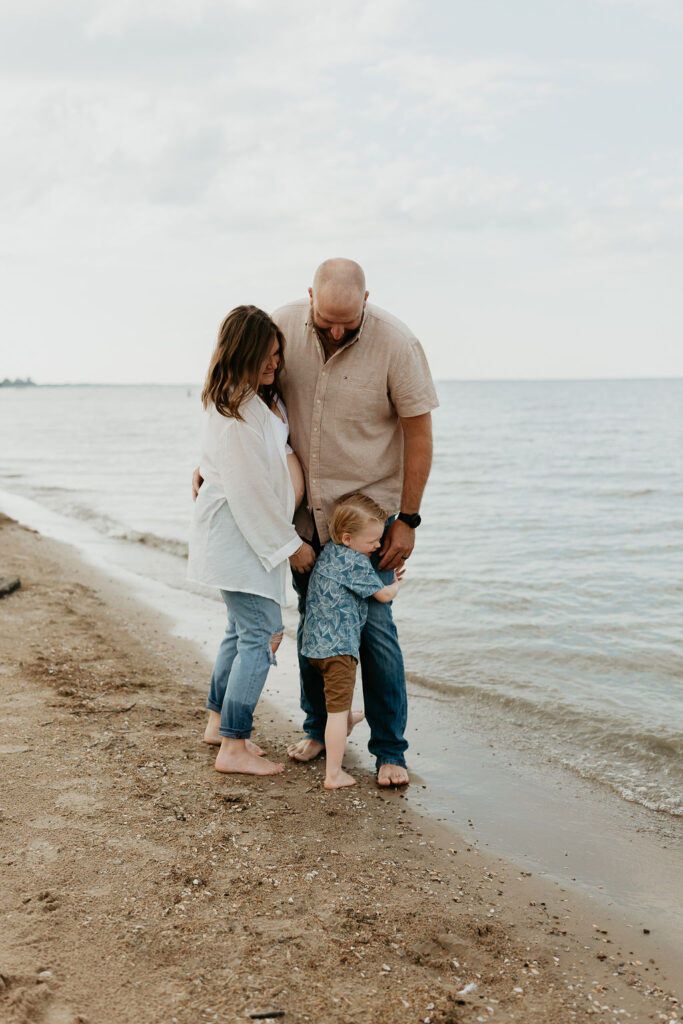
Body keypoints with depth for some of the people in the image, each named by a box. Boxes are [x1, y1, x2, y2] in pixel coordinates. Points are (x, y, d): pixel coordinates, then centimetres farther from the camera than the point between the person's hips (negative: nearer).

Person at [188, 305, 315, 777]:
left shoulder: (265, 397, 8)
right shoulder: (234, 413, -22)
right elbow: (250, 490, -20)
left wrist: (289, 457, 9)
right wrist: (291, 544, -13)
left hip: (254, 528, 10)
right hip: (236, 531, -10)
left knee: (243, 629, 18)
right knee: (261, 635, -9)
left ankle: (219, 721, 32)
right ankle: (234, 747, -2)